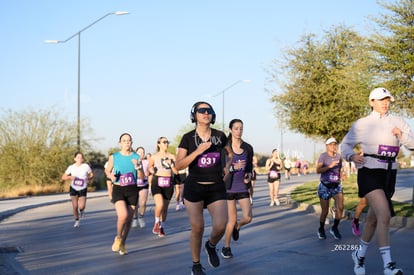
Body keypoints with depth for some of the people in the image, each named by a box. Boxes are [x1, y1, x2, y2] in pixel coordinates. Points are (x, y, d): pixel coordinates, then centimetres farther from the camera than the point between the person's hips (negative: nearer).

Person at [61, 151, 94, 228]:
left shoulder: (86, 166, -11)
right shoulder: (71, 167, -8)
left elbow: (91, 174, 6)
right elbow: (63, 177, -3)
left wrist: (88, 178, -14)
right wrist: (70, 177, -22)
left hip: (83, 189, -1)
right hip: (73, 188, 1)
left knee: (81, 206, -13)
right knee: (75, 206, 0)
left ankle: (81, 210, 25)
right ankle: (76, 221, 21)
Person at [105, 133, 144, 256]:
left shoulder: (136, 157, 2)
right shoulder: (113, 157, 0)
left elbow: (142, 177, 2)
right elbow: (107, 171, 14)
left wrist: (138, 167, -16)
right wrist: (111, 176, -8)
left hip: (132, 190, 2)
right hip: (118, 190, -2)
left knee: (129, 219, 5)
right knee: (123, 215, -21)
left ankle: (122, 244, 25)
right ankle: (118, 237, 7)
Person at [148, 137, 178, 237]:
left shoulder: (171, 157, 6)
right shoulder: (154, 157, 2)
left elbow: (176, 172, 4)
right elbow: (149, 167, 17)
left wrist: (171, 164, -12)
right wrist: (152, 170, -4)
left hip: (168, 183, 2)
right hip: (157, 182, -2)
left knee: (165, 207, 8)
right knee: (159, 204, -21)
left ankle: (162, 227, 26)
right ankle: (157, 222, 6)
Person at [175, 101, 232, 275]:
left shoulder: (219, 136, 3)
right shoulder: (188, 138, -4)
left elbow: (230, 153, 24)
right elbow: (178, 165, -10)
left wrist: (227, 166, 5)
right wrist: (198, 151, -20)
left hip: (217, 188, 2)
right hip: (194, 187, -2)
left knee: (220, 226, -11)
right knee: (197, 228, 0)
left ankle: (211, 246, 24)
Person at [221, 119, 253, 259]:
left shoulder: (248, 148, 5)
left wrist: (249, 175, -5)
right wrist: (233, 167, -22)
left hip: (243, 187, 3)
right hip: (229, 187, -3)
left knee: (247, 218, -9)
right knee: (232, 219, 0)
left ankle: (237, 227, 28)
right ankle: (226, 247, 21)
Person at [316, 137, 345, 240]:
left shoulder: (339, 156, 5)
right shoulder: (323, 156, -8)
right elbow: (318, 170, -20)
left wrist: (342, 175, -3)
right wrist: (330, 166, -29)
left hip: (337, 186, 3)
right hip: (325, 186, -3)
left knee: (340, 207, -15)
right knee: (325, 211, 3)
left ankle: (334, 228, 4)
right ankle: (321, 230, 26)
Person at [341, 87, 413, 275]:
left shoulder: (397, 122, 7)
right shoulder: (362, 124, 0)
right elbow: (346, 144, 8)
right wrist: (352, 156, -13)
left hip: (389, 174, 5)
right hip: (369, 173, -5)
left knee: (373, 218, 15)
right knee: (384, 215, -21)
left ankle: (360, 254, 35)